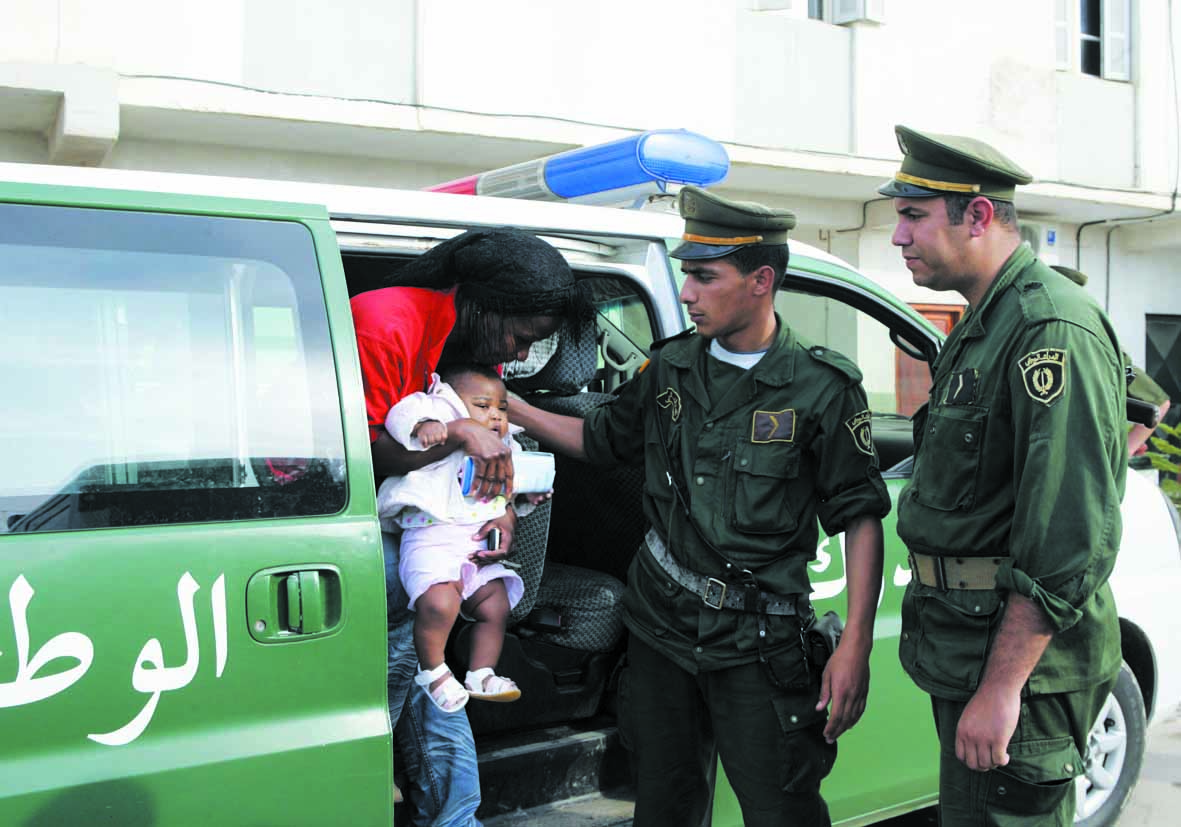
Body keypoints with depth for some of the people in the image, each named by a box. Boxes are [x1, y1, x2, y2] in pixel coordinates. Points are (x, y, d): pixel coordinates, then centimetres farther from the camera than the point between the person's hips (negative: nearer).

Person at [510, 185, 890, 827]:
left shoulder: (822, 388, -10)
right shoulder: (672, 366, 4)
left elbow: (860, 516, -8)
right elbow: (603, 440, 19)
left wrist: (856, 644, -14)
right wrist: (510, 407, 9)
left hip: (756, 639, -5)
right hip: (661, 619, 5)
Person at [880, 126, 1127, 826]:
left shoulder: (1053, 330, -19)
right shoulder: (981, 327, 15)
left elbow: (1069, 543, -26)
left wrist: (1000, 688, -25)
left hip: (1021, 662, -10)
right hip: (966, 643, 10)